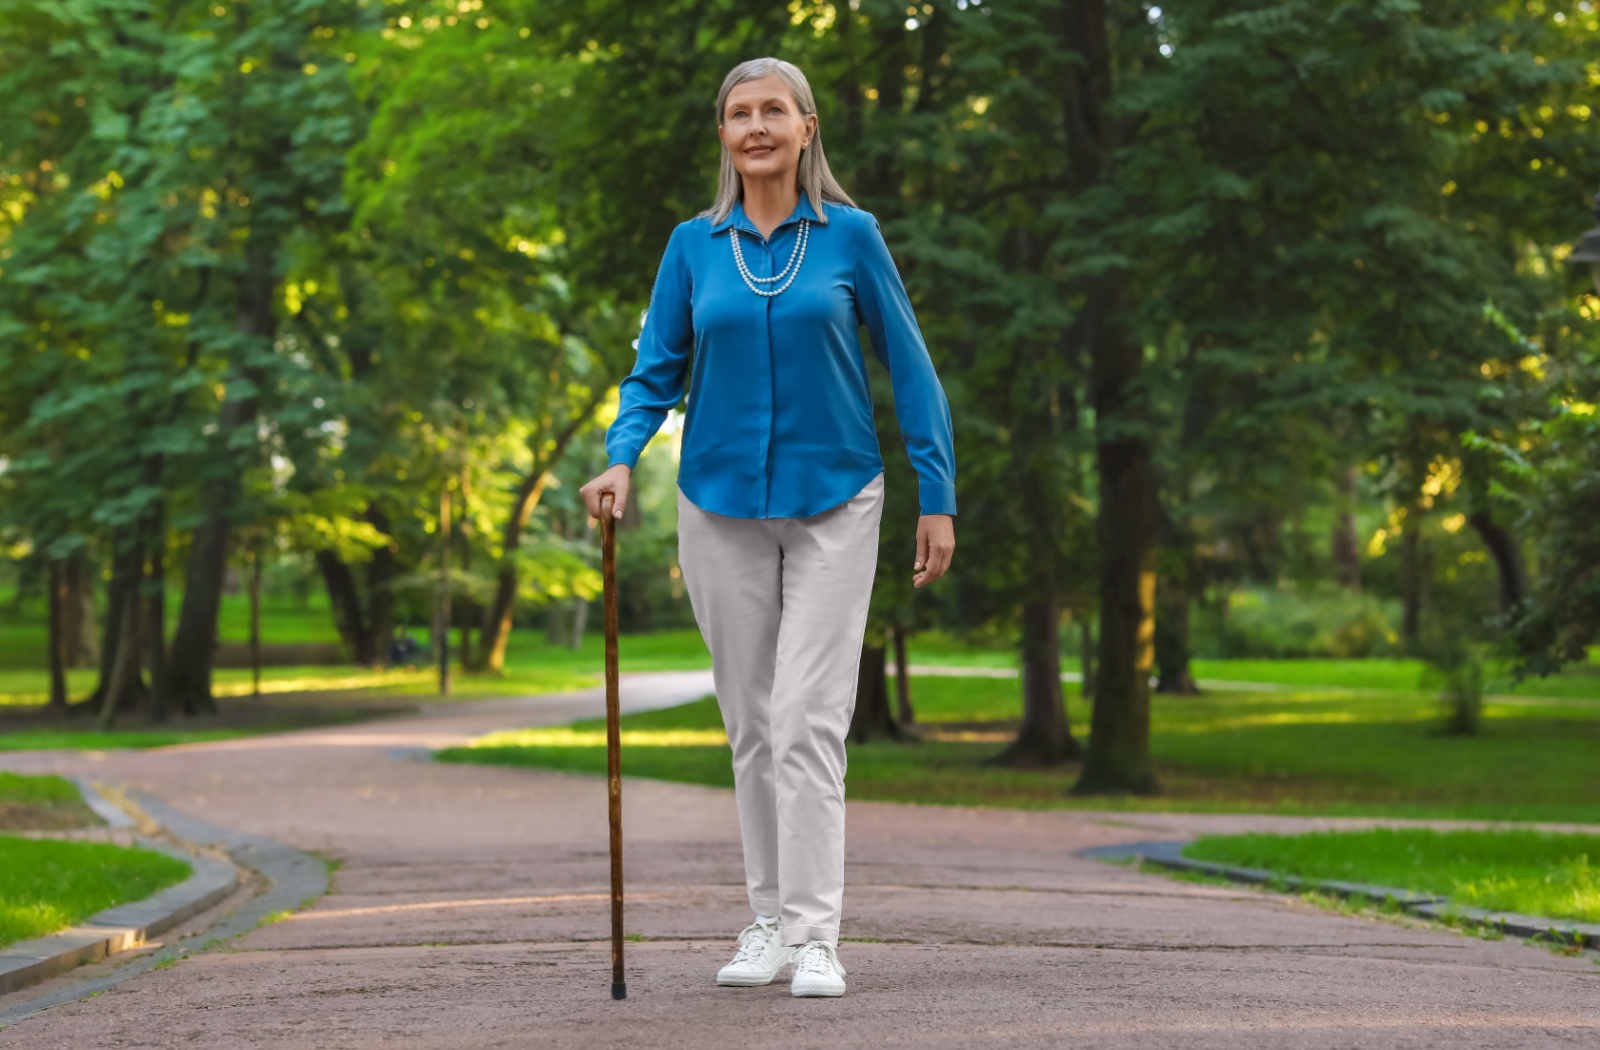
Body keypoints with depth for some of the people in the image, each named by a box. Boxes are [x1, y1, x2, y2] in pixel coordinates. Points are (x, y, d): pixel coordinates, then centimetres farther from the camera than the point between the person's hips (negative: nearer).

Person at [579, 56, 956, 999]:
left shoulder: (850, 234, -3)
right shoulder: (694, 246, 3)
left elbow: (909, 366, 0)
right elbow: (657, 371, 6)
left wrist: (938, 497, -3)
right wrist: (621, 459, -13)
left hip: (833, 505, -3)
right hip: (722, 507, 3)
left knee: (807, 721, -11)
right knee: (753, 726, 9)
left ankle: (815, 936, -10)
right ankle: (768, 921, 19)